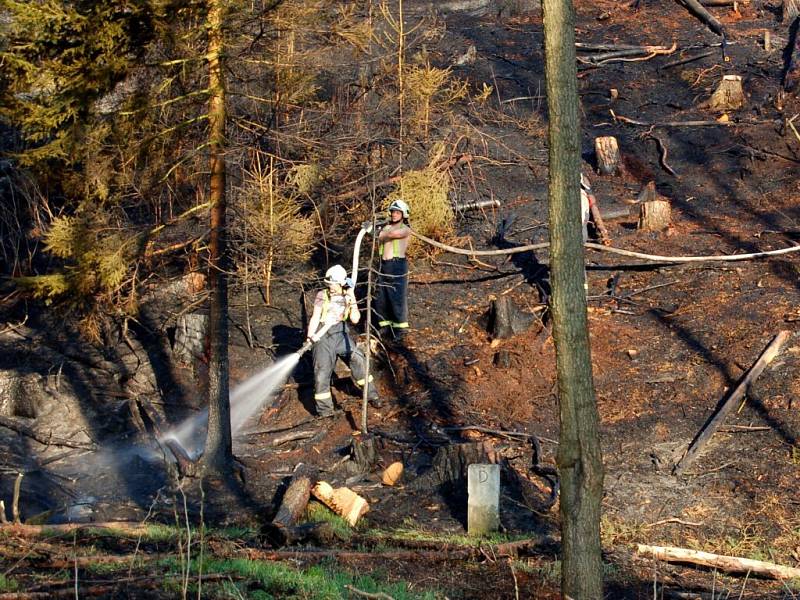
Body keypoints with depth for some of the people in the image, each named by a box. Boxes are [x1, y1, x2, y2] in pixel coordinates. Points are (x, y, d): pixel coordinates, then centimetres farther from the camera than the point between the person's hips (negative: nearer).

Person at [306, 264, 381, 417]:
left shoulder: (348, 297, 4)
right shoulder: (322, 295, -3)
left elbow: (355, 319, -1)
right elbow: (315, 317, -8)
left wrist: (352, 301, -13)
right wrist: (311, 335, -24)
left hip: (341, 333, 2)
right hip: (322, 335, -2)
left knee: (357, 358, -13)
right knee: (322, 368, -9)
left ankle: (371, 393, 3)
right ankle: (324, 408, -2)